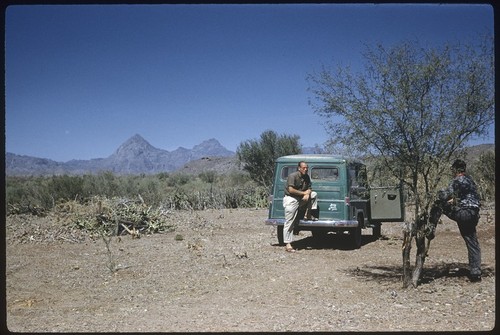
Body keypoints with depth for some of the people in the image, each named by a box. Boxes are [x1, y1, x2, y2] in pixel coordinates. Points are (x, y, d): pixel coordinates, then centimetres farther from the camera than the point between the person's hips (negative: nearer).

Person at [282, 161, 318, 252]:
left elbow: (309, 188, 10)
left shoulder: (306, 177, 7)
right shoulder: (293, 176, -16)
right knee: (289, 222, -8)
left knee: (314, 194, 2)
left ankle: (309, 215, 7)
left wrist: (307, 194, -14)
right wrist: (303, 193, -15)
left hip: (301, 199, 7)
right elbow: (290, 190, -23)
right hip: (291, 200, -7)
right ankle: (287, 244, -7)